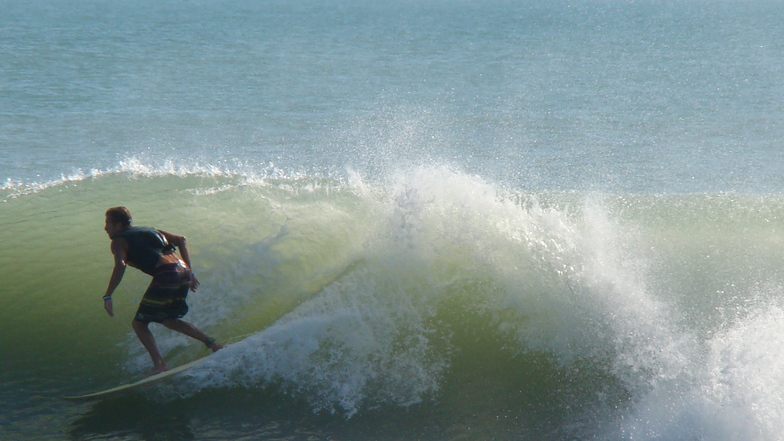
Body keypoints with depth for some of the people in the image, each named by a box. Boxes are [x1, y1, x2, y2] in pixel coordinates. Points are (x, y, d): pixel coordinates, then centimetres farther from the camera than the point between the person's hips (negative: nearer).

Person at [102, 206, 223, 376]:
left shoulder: (119, 241, 8)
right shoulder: (148, 230, 29)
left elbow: (120, 265, -13)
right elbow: (181, 240, 24)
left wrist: (107, 296, -12)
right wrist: (189, 272, 23)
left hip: (166, 275, -7)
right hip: (183, 272, 8)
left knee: (139, 323, 4)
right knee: (167, 319, 26)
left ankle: (159, 364, -11)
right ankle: (211, 342, 19)